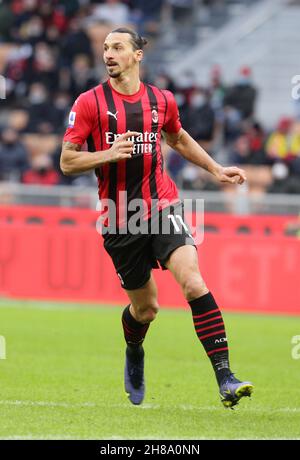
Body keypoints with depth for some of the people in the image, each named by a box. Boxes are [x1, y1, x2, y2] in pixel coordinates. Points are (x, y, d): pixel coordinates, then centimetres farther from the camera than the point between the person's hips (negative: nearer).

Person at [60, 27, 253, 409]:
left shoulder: (161, 101, 6)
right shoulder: (90, 102, -2)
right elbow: (66, 162, -2)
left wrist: (216, 169, 23)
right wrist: (106, 155, -19)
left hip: (162, 208, 1)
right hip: (119, 219, -1)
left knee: (194, 283, -21)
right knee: (145, 308, 9)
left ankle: (225, 380, -24)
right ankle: (134, 356, 46)